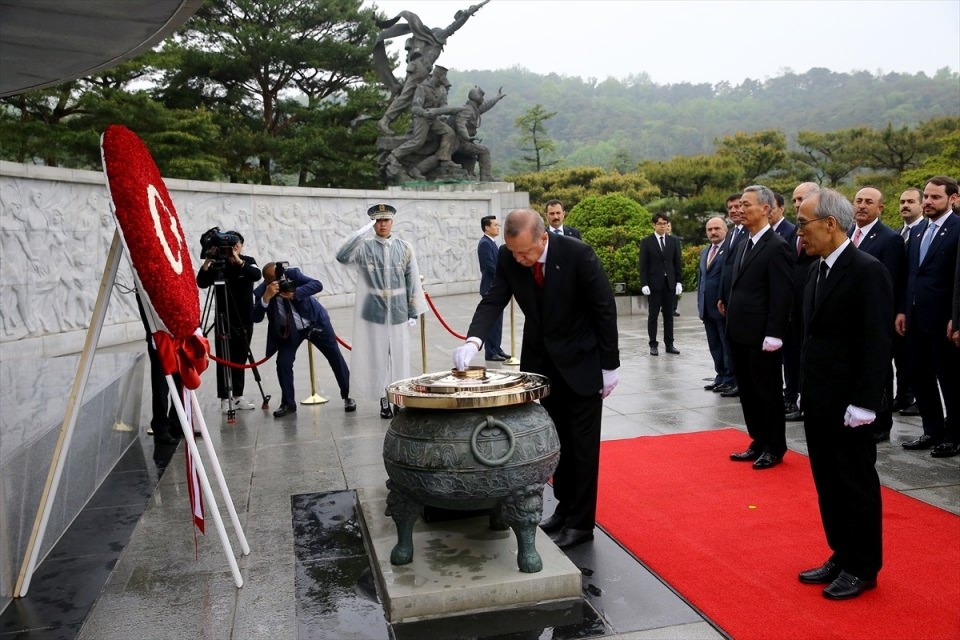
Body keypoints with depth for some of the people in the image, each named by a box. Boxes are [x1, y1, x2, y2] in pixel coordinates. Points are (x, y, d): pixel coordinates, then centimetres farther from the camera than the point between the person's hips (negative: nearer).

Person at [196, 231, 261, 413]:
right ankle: (225, 398, 1)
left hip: (244, 319, 2)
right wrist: (207, 262, -25)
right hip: (223, 319, -2)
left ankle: (237, 395, 18)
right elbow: (202, 283, -13)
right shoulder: (217, 264, -2)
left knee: (240, 358, 9)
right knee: (223, 359, -3)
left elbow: (256, 275, -18)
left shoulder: (248, 261, 3)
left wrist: (238, 261, -30)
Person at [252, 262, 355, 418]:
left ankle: (347, 396, 21)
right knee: (283, 363, -11)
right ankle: (288, 403, 11)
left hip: (316, 322, 0)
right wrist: (266, 297, -39)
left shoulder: (292, 274, -19)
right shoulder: (262, 291, -17)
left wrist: (295, 293, -38)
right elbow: (256, 318, -25)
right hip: (289, 331, 1)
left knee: (336, 357, 3)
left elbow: (317, 285, -27)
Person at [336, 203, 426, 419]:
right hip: (373, 313, -1)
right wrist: (362, 232, -22)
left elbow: (412, 281, 4)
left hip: (398, 314, 1)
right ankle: (384, 401, 17)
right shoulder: (364, 247, -1)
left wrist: (413, 312, 3)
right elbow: (342, 257, -19)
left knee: (399, 358, 7)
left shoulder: (404, 248, 2)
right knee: (378, 357, 6)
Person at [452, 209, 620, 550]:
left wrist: (609, 366, -13)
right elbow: (493, 301, -13)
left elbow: (605, 309, -17)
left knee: (582, 444, 2)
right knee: (556, 440, 13)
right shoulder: (508, 258, -11)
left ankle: (580, 522, 12)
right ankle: (565, 507, 28)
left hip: (581, 360, -4)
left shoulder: (578, 254, -23)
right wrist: (473, 340, -33)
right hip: (541, 359, 5)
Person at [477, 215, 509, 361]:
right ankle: (490, 353, 0)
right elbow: (491, 266, -21)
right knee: (492, 321, -5)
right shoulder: (484, 243, -15)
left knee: (496, 321, 13)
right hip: (491, 288, -10)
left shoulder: (491, 243, 16)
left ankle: (496, 349, 20)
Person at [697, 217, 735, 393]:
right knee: (715, 346, 14)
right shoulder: (704, 252, 17)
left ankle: (730, 379, 10)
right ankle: (720, 376, 23)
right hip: (707, 308, 8)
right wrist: (700, 305, 15)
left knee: (728, 345, 2)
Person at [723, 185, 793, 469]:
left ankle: (775, 448, 16)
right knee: (748, 391, 14)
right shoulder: (743, 244, 14)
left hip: (760, 336, -8)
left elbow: (781, 296, -16)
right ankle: (759, 442, 26)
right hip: (740, 333, 8)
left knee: (768, 392, 4)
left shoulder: (776, 247, -12)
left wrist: (773, 336, -18)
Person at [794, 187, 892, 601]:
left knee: (856, 484, 6)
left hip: (847, 404, -8)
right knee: (828, 484, 16)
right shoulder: (817, 269, 10)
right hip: (818, 400, 8)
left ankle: (862, 568, 21)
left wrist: (863, 403, -19)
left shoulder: (867, 270, -15)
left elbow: (877, 343, -18)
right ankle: (841, 557, 29)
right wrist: (805, 388, 12)